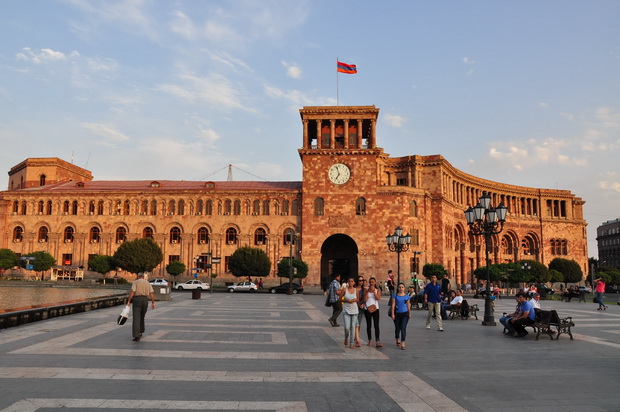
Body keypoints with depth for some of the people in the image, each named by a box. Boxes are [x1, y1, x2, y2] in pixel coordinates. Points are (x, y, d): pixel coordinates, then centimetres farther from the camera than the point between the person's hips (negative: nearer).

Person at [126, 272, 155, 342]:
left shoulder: (135, 282, 4)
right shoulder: (148, 283, 15)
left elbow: (132, 292, -9)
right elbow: (152, 293, 5)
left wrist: (128, 301, -8)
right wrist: (153, 303, 5)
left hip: (137, 299, -4)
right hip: (145, 300, 4)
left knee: (136, 318, -7)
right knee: (142, 317, 22)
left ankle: (137, 336, -15)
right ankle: (140, 332, 31)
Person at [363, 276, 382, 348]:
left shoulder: (378, 290, 5)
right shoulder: (366, 289, 5)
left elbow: (378, 298, -10)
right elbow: (364, 299, -6)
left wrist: (374, 291, -16)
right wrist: (368, 291, -10)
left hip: (375, 309, -1)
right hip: (367, 309, 1)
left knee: (376, 325, -9)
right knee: (369, 325, 9)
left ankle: (377, 342, -13)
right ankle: (369, 340, 23)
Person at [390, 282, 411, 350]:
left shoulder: (407, 296, 5)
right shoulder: (395, 295, 0)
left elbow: (408, 305, 13)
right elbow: (393, 305, -2)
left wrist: (409, 314, 15)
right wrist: (392, 314, -7)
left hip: (405, 314, 0)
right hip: (397, 314, 0)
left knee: (403, 328, -12)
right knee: (397, 328, 13)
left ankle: (402, 344, -13)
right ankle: (397, 340, 38)